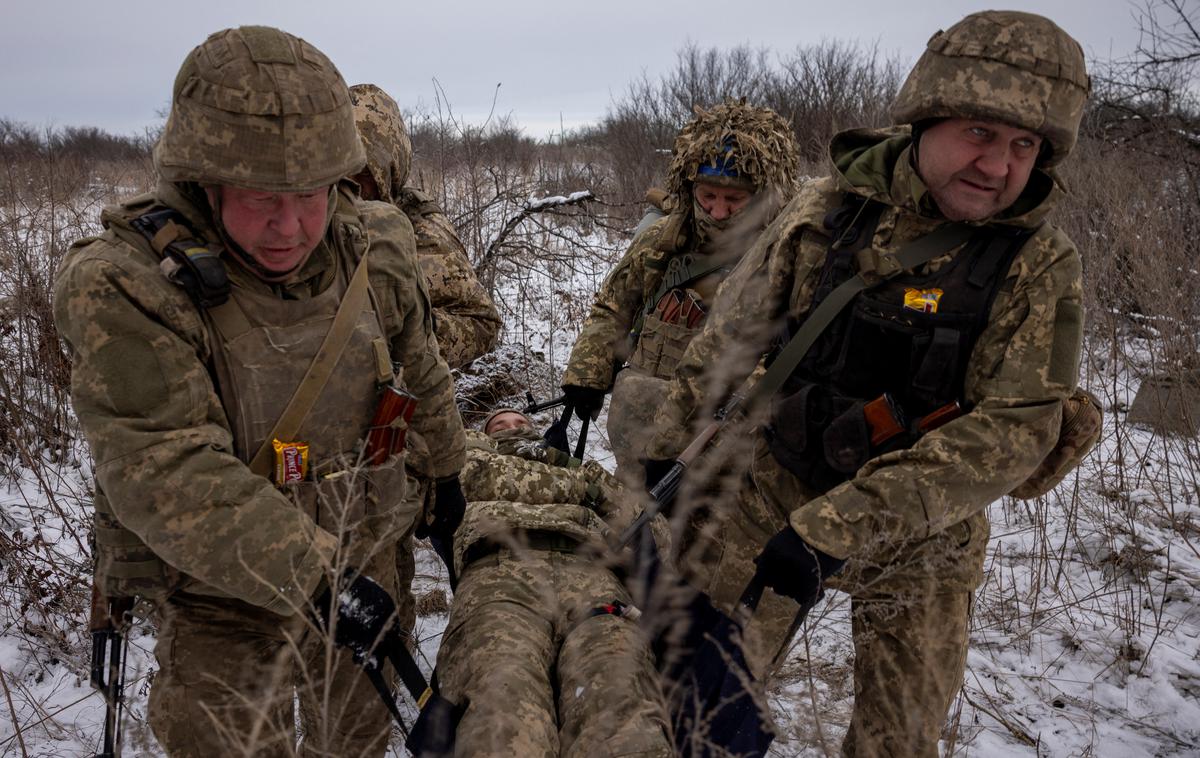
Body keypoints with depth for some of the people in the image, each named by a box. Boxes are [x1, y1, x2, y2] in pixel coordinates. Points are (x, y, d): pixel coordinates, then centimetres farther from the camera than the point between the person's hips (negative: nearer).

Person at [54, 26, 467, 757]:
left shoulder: (375, 249, -9)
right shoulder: (123, 288, -25)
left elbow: (423, 377, 8)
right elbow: (169, 478, -32)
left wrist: (448, 475, 20)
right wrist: (314, 578, -35)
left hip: (364, 552, 5)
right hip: (219, 584, -4)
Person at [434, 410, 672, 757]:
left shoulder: (581, 469, 40)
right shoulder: (472, 456, 41)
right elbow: (490, 477, 21)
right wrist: (581, 482, 28)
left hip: (588, 574, 2)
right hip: (501, 573, -1)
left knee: (624, 714, -31)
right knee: (505, 717, -33)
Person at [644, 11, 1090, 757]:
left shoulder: (1040, 265, -13)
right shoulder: (827, 210, -10)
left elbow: (1014, 428, -22)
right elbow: (724, 345, -1)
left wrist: (836, 529, -30)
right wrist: (661, 463, 4)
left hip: (920, 537, 0)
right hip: (774, 491, 1)